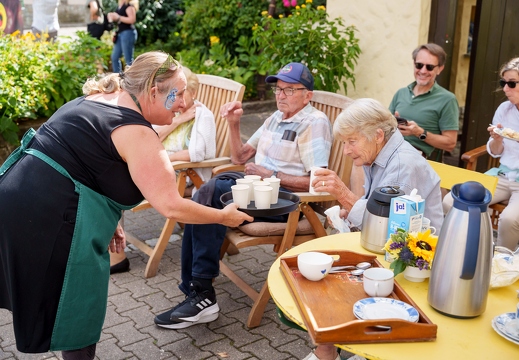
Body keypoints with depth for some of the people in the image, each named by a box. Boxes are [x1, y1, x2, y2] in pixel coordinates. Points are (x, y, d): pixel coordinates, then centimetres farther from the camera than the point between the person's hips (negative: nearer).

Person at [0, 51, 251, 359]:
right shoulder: (136, 133, -13)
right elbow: (171, 206, -16)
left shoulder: (96, 100, 16)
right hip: (47, 217, -10)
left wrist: (107, 221, 19)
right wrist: (224, 216, -1)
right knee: (79, 308, 7)